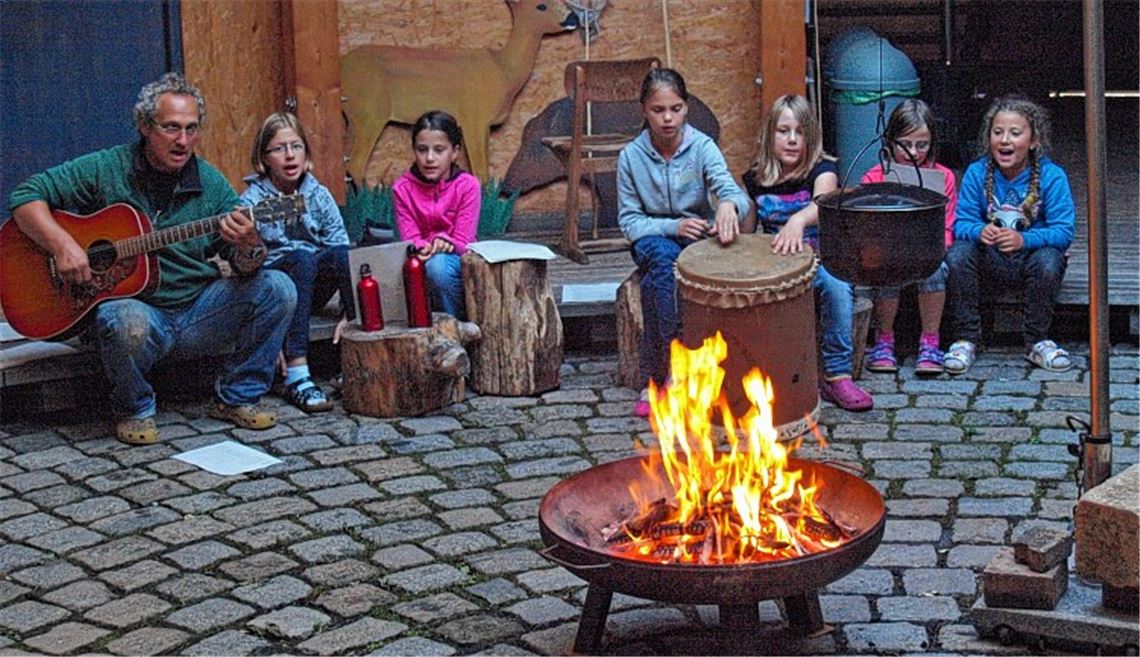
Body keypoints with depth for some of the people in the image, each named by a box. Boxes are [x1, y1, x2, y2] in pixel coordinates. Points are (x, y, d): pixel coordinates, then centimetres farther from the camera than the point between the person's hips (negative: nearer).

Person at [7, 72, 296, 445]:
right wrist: (62, 245, -23)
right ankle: (135, 411, -6)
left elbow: (247, 268, -1)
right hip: (135, 306, -3)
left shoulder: (211, 186, 3)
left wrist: (250, 250, -27)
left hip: (198, 313, 3)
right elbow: (26, 196, -5)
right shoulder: (106, 170, -4)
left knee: (276, 288, -16)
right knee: (125, 322, -39)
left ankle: (238, 397, 2)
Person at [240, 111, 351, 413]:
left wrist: (349, 316, -18)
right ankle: (296, 377, -42)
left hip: (312, 291, 3)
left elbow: (342, 256, -4)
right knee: (301, 257, -34)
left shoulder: (319, 196, 3)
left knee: (342, 252, -26)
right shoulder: (251, 201, -7)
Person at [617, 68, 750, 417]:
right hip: (653, 240, 0)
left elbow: (731, 190, -25)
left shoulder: (701, 146, -9)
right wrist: (673, 227, -23)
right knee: (663, 257, -36)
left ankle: (656, 375, -23)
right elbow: (629, 221, -4)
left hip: (698, 238, 0)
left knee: (655, 282, -34)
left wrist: (729, 204, -51)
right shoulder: (631, 156, -6)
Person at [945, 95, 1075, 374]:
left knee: (1049, 259, -34)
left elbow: (1064, 231, -16)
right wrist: (979, 231, -31)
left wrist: (1024, 239, -34)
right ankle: (966, 339, -17)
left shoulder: (1052, 176, -11)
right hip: (990, 263, 2)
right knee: (958, 254, -27)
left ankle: (1037, 342, -15)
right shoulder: (976, 173, -5)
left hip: (1030, 261, -1)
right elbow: (961, 223, -6)